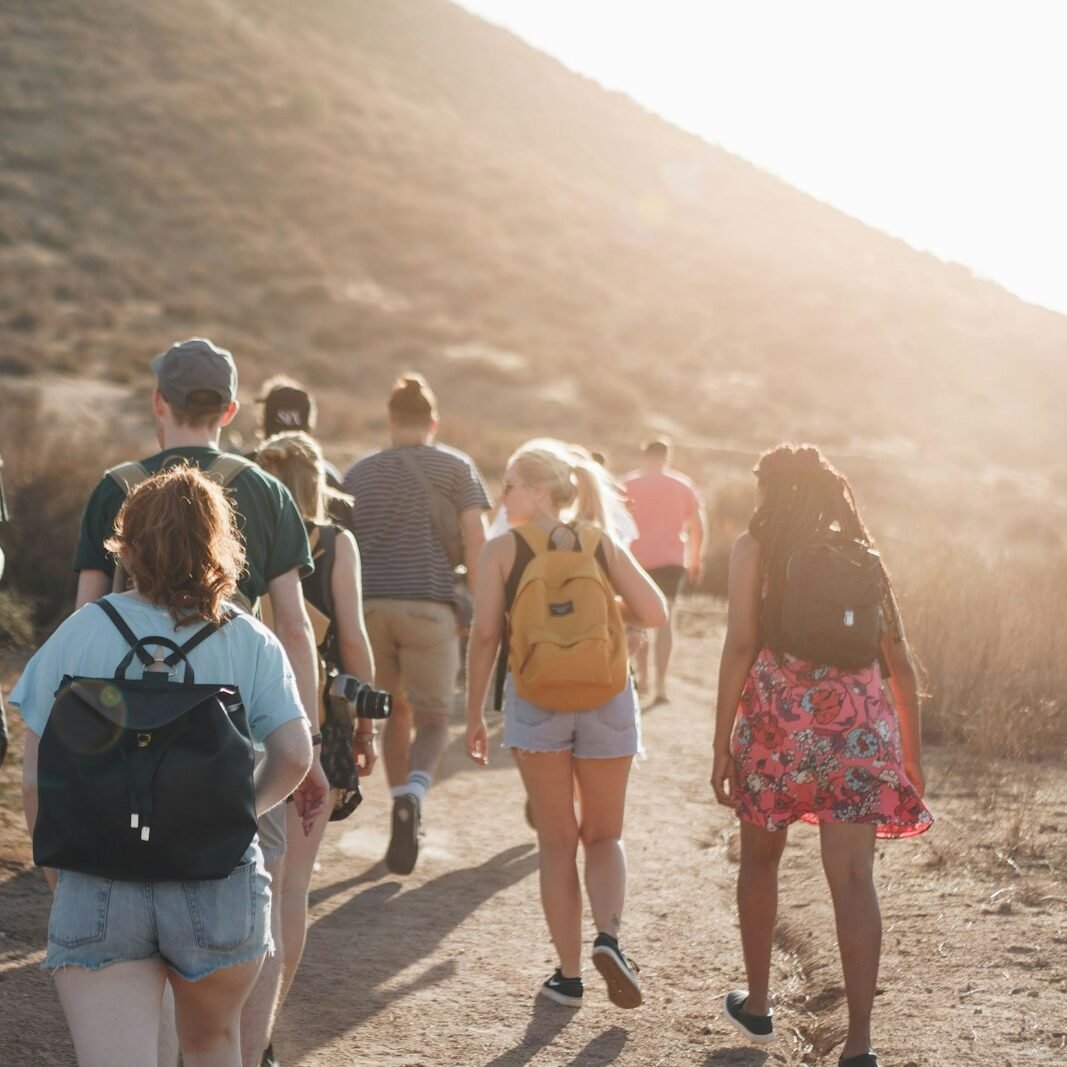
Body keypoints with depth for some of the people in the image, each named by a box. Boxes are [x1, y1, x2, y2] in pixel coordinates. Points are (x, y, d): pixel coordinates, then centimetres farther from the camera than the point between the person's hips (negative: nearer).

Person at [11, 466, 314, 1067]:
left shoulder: (81, 633, -2)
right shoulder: (250, 642, -1)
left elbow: (36, 777, -3)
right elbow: (295, 754, -9)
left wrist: (56, 874, 11)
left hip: (97, 890, -1)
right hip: (219, 890, 1)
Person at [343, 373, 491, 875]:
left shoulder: (359, 472, 16)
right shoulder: (456, 467, 7)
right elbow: (475, 541, -2)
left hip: (370, 605, 3)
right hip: (429, 607, -3)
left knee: (396, 712, 18)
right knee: (433, 719, 5)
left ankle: (404, 815, 18)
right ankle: (412, 795, -23)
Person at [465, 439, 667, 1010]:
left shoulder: (501, 551, -2)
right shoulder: (602, 544, 3)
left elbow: (484, 635, -7)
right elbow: (654, 613, -3)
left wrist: (474, 714, 1)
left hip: (534, 701, -1)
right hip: (606, 698, 1)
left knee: (557, 842, 11)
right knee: (603, 835, 16)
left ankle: (569, 974, 12)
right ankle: (608, 936, -9)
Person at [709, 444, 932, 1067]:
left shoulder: (755, 549, 3)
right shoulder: (863, 553, 12)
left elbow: (740, 647, -6)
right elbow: (900, 660, 11)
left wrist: (723, 742, -3)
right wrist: (913, 754, 17)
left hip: (777, 717, -2)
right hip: (858, 723, 2)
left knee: (761, 858, 20)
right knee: (853, 877, -3)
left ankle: (757, 1004, 33)